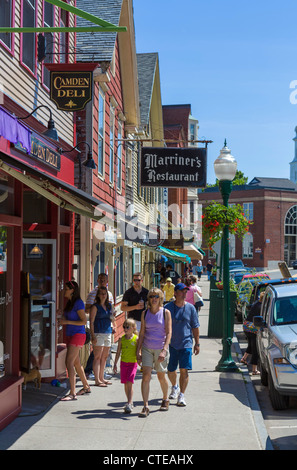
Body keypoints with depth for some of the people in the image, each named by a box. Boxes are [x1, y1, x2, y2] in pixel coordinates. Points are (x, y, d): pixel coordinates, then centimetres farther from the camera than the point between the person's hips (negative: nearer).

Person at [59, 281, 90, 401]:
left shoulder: (78, 303, -14)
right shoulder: (69, 303, 12)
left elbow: (84, 321, -17)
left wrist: (67, 322, -19)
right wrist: (62, 320, 2)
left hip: (78, 335, -9)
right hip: (70, 335, 9)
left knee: (69, 363, -15)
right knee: (76, 363, 16)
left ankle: (72, 393, -16)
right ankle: (86, 387, 30)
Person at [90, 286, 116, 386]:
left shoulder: (109, 305, 14)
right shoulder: (95, 307, -5)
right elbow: (91, 322, -9)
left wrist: (113, 326, 7)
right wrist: (93, 336, -17)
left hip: (108, 333, 7)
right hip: (98, 333, -7)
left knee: (104, 357, 11)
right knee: (97, 357, -7)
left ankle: (101, 378, 20)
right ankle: (97, 381, -7)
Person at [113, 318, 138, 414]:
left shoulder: (136, 339, -6)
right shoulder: (121, 339, 3)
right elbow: (118, 352, 9)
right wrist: (115, 364, 9)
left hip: (133, 363, -4)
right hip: (123, 363, 4)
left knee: (129, 383, -14)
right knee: (125, 384, 9)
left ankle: (129, 404, -15)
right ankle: (130, 402, 24)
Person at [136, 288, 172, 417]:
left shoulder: (165, 312, -3)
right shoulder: (145, 313, 5)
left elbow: (168, 332, -7)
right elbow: (142, 333, 8)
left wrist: (164, 350, -18)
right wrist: (138, 351, 3)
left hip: (160, 348, -2)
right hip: (147, 348, 2)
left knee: (161, 376, 11)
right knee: (146, 376, -10)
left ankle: (165, 400, 35)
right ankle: (145, 407, -9)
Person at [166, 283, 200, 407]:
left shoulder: (190, 308, 2)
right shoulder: (168, 307, -1)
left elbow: (195, 327, 8)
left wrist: (197, 344, 7)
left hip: (186, 344, 0)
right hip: (171, 344, 0)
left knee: (184, 370, -9)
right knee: (171, 370, 9)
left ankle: (181, 395, -1)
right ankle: (174, 387, 38)